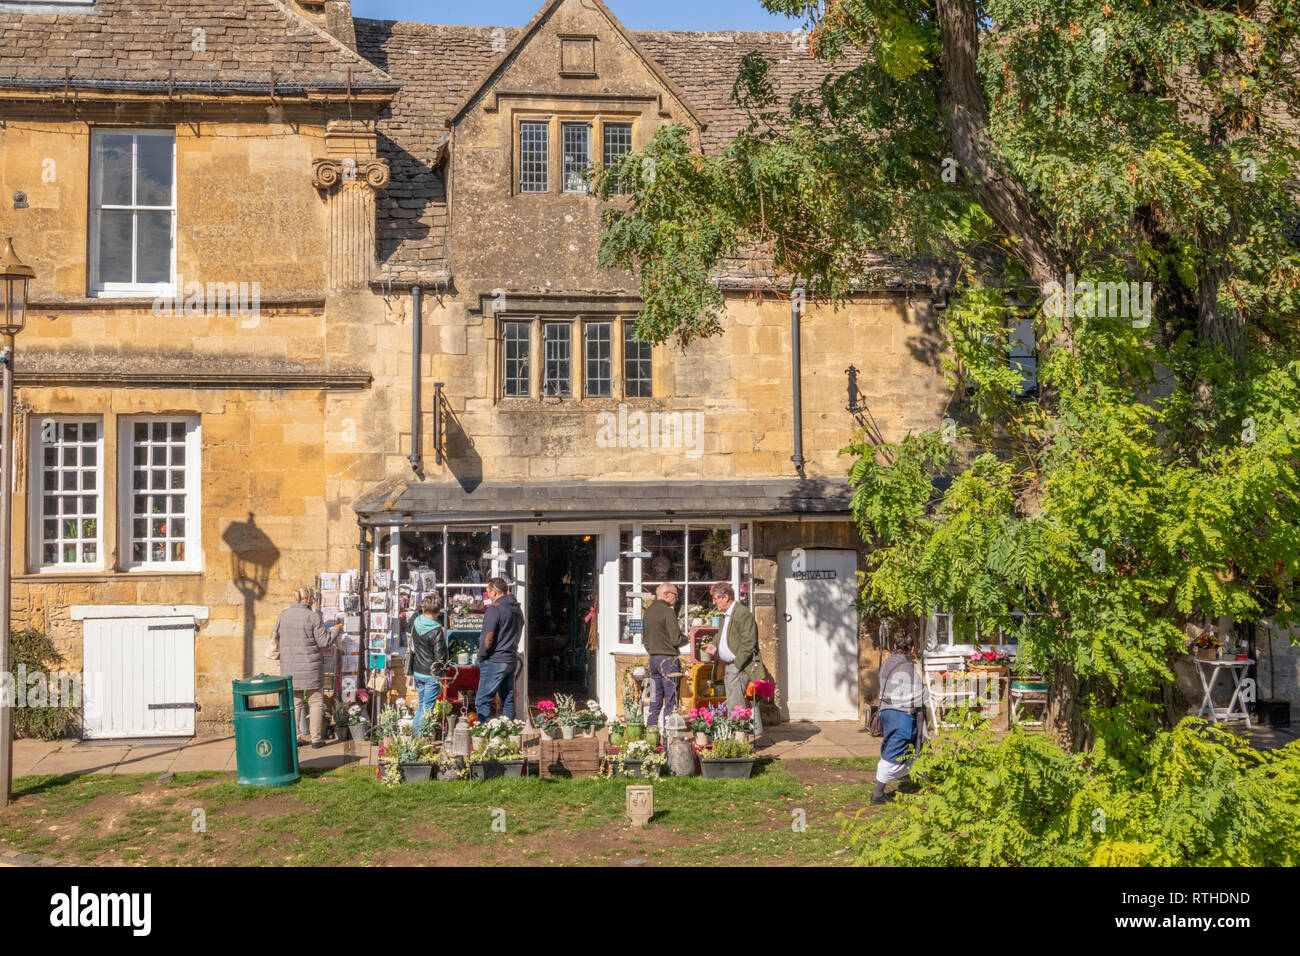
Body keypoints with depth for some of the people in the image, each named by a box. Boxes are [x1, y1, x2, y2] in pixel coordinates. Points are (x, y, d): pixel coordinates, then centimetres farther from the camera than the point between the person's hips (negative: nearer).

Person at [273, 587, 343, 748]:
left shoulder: (283, 615, 1)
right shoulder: (313, 616, -12)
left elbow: (275, 639, 10)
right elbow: (325, 641, -10)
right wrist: (336, 630, 7)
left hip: (289, 667, 4)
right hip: (311, 666, -4)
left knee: (294, 702, 12)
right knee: (315, 701, 6)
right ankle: (316, 738, 6)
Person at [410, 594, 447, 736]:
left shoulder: (415, 622, -2)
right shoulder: (437, 631, -21)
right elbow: (440, 657, -18)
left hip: (417, 672, 6)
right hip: (432, 675, -6)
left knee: (421, 705, 20)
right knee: (427, 708, 3)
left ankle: (415, 733, 25)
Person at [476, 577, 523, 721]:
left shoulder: (495, 609, -14)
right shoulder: (517, 608, 12)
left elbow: (488, 638, -17)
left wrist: (481, 657, -5)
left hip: (494, 661, -8)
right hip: (512, 660, 8)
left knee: (483, 701, -4)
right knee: (508, 701, 13)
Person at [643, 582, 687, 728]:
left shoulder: (648, 612, 11)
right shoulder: (668, 612, -13)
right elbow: (676, 639, -15)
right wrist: (685, 638, 5)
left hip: (653, 658, 8)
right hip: (668, 658, -8)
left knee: (655, 699, 12)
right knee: (671, 700, -3)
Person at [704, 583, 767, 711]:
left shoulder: (743, 613, -13)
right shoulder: (725, 615, 18)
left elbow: (748, 643, -18)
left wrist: (737, 663, -18)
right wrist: (716, 648, 7)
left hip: (740, 666, -10)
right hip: (727, 666, 10)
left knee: (735, 706, -15)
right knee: (730, 706, 9)